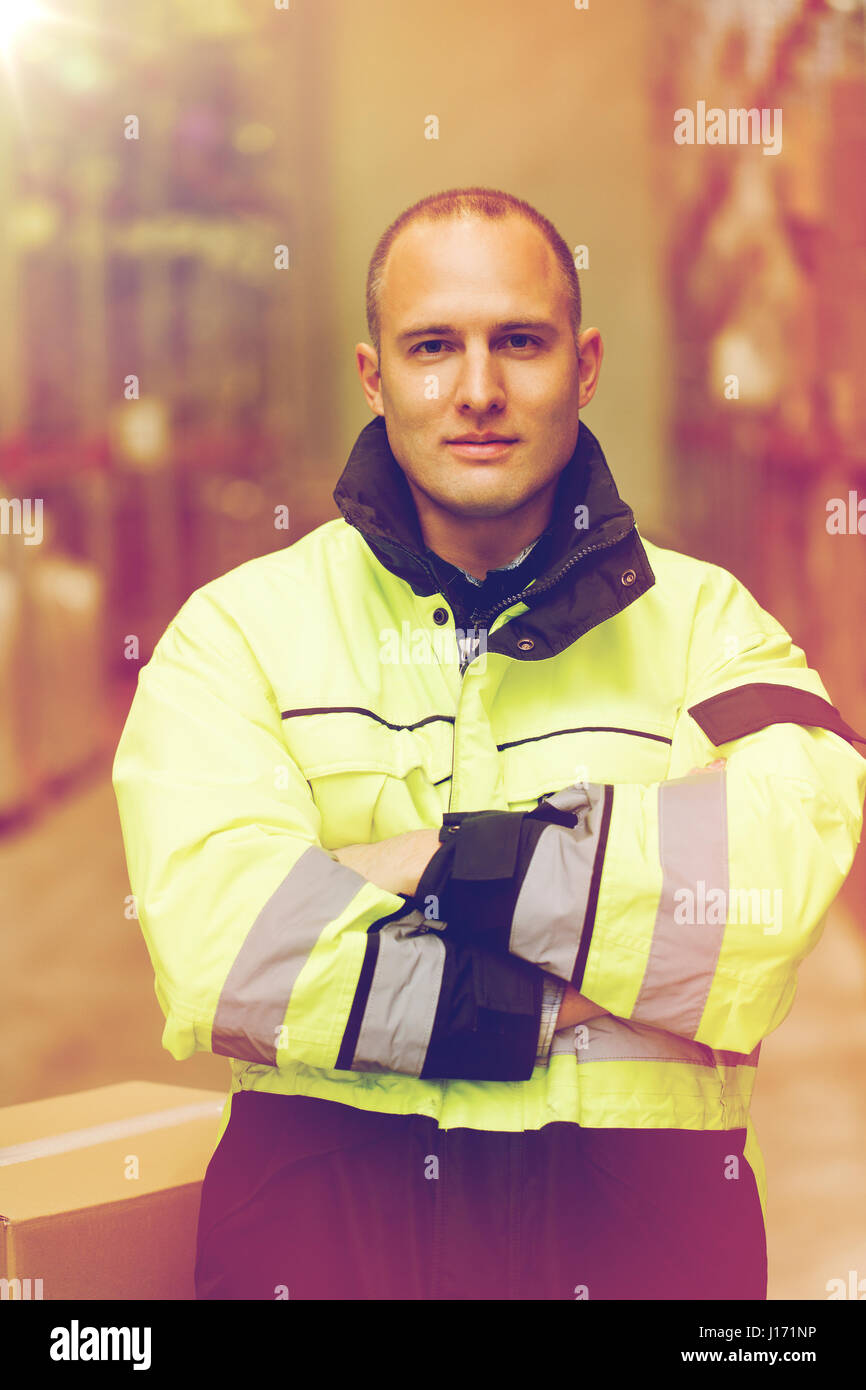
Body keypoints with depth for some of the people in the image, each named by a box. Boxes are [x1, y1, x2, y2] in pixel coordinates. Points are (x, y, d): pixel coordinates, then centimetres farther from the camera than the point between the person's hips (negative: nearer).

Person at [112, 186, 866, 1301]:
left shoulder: (706, 622, 3)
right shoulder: (242, 626, 0)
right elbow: (215, 946, -16)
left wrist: (428, 863, -17)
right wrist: (572, 1001, -15)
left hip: (643, 1220, 1)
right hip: (322, 1217, -1)